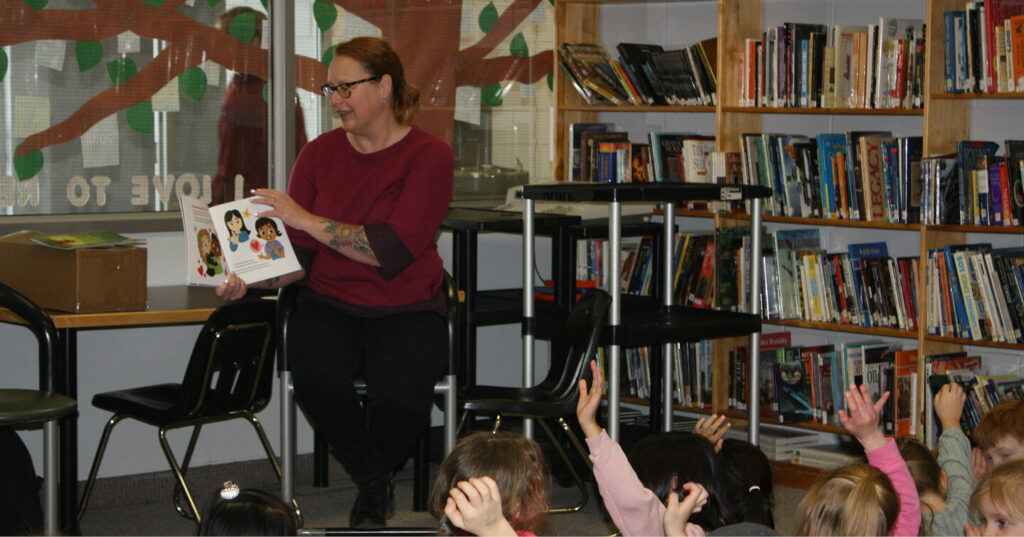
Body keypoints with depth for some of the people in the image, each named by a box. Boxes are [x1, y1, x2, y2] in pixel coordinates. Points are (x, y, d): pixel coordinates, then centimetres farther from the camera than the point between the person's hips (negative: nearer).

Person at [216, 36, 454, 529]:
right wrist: (248, 279, -15)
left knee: (399, 394, -33)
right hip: (329, 304, 3)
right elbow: (299, 258, 5)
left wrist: (306, 219, -19)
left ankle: (373, 479, 6)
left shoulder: (429, 156, -6)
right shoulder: (319, 154, 6)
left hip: (407, 308, -2)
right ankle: (374, 484, 0)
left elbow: (392, 252, -18)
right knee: (317, 376, -32)